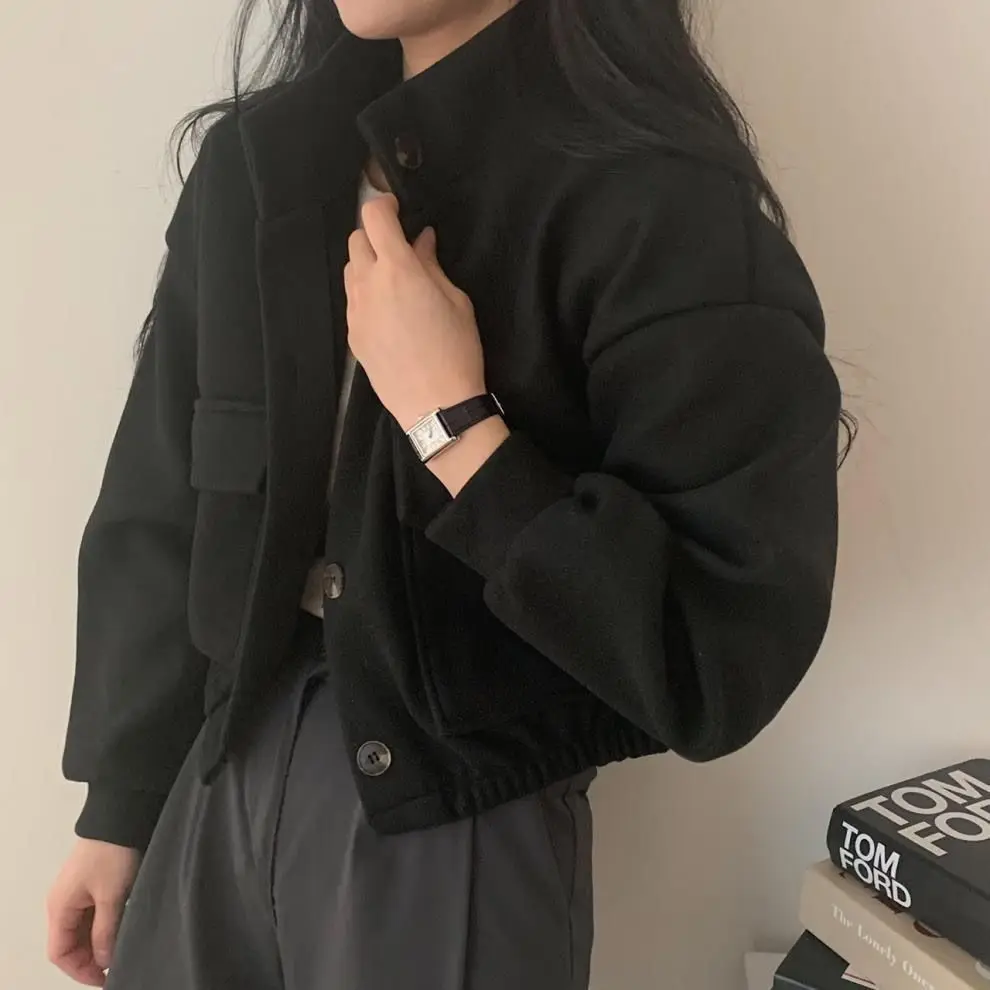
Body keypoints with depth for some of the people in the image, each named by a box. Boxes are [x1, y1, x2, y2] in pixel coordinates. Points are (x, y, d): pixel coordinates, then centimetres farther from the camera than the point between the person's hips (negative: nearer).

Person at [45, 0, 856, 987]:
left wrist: (452, 423, -23)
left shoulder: (659, 208, -18)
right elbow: (162, 506, 5)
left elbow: (721, 659, -19)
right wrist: (117, 805, 10)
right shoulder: (259, 160, 1)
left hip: (462, 830, -5)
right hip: (220, 780, 6)